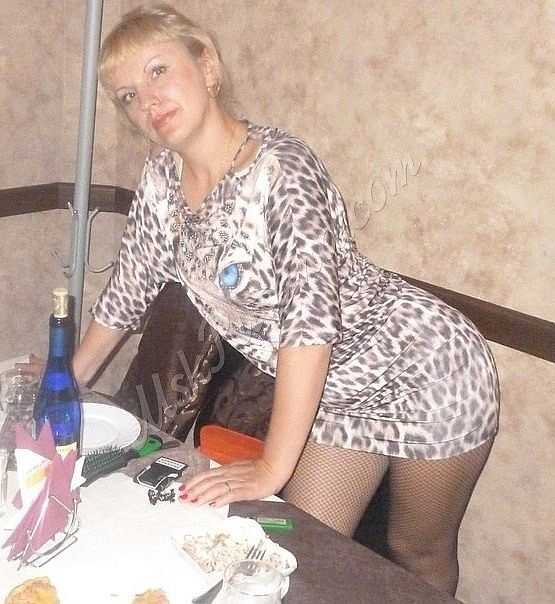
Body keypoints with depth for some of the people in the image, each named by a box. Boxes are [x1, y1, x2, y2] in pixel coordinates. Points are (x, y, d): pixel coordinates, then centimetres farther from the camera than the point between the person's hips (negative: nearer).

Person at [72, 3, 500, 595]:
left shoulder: (282, 169, -28)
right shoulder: (163, 175, -5)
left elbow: (312, 315, -34)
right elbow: (130, 284, 7)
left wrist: (271, 470, -32)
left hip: (427, 372, -6)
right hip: (338, 390, 6)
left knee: (416, 551, 13)